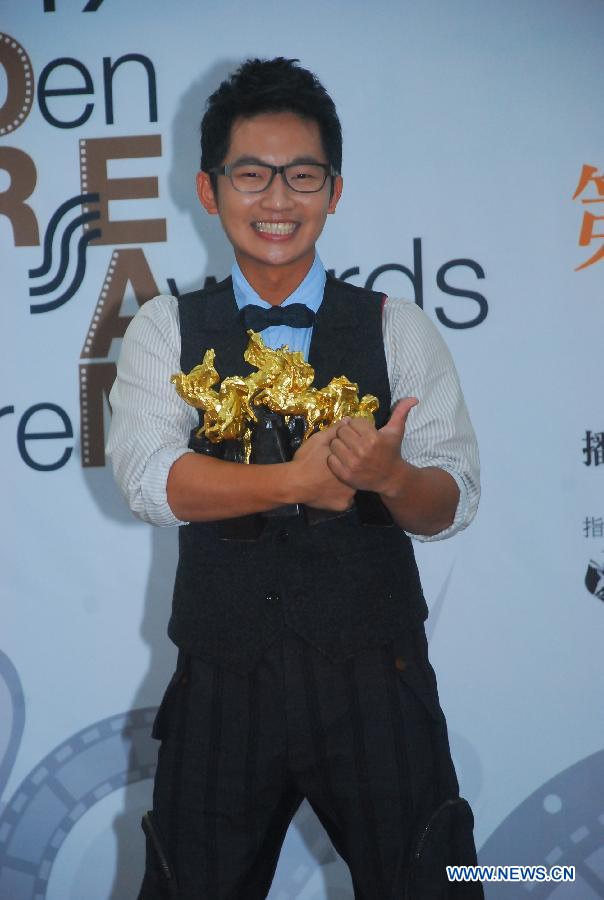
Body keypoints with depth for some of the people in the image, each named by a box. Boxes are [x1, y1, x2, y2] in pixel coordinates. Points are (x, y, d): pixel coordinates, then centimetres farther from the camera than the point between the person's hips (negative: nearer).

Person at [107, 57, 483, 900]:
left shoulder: (397, 329, 2)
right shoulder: (165, 330, 3)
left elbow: (451, 504, -5)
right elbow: (151, 477, -12)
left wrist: (390, 476, -27)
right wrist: (296, 481, -25)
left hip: (376, 682, 0)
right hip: (222, 685, 1)